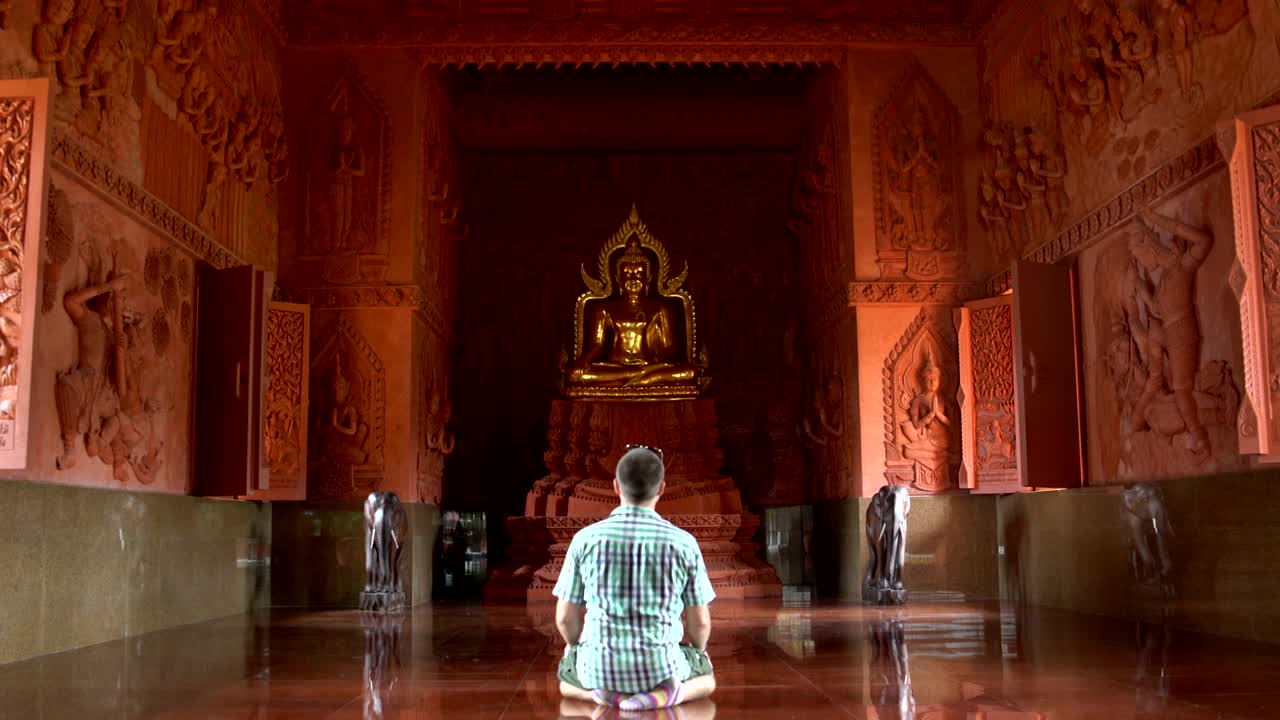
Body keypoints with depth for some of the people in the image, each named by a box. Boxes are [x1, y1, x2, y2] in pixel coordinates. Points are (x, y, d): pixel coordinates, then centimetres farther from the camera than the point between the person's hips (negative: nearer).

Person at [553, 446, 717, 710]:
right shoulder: (683, 542, -7)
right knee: (705, 678, 33)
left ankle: (608, 694, 1)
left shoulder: (585, 539, -6)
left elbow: (565, 618, 1)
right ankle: (668, 694, -3)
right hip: (660, 666, -1)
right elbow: (700, 622, 1)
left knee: (567, 679, 36)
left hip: (602, 665, 1)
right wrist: (695, 654, 24)